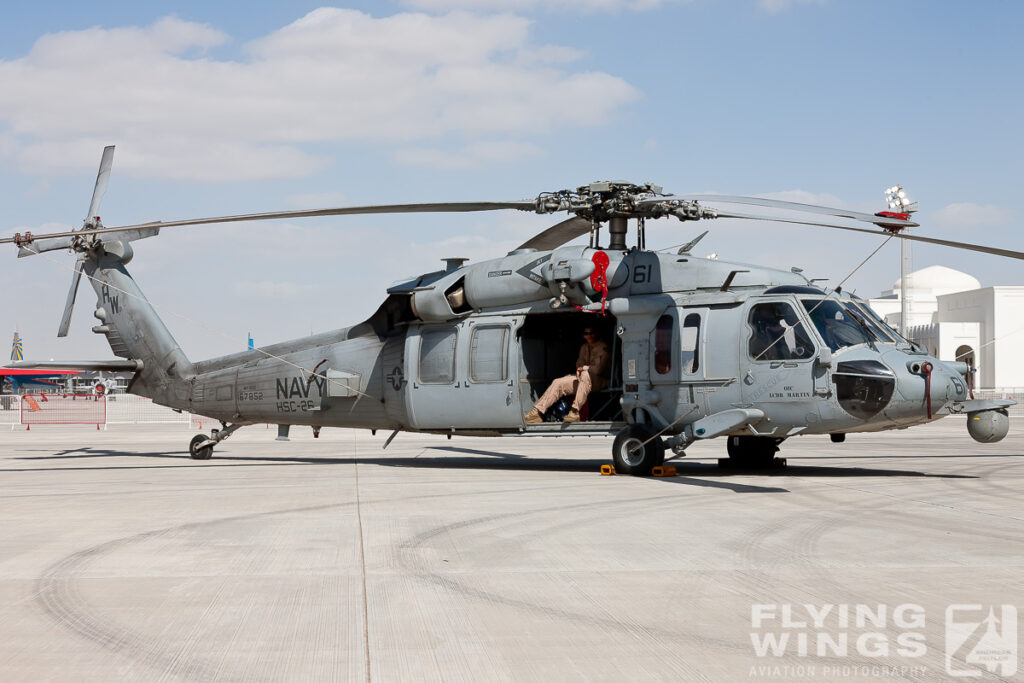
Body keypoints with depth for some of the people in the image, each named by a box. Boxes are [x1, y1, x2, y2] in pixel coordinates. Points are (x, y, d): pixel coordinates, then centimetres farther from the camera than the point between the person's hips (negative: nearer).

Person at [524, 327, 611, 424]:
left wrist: (583, 368, -6)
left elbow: (598, 369, -22)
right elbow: (579, 364, 20)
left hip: (599, 381, -8)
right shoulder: (584, 347, 14)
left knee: (585, 374, -40)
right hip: (582, 378, 8)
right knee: (558, 383, -5)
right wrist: (579, 371, -3)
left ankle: (575, 412, -45)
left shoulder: (603, 348, -12)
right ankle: (537, 412, -11)